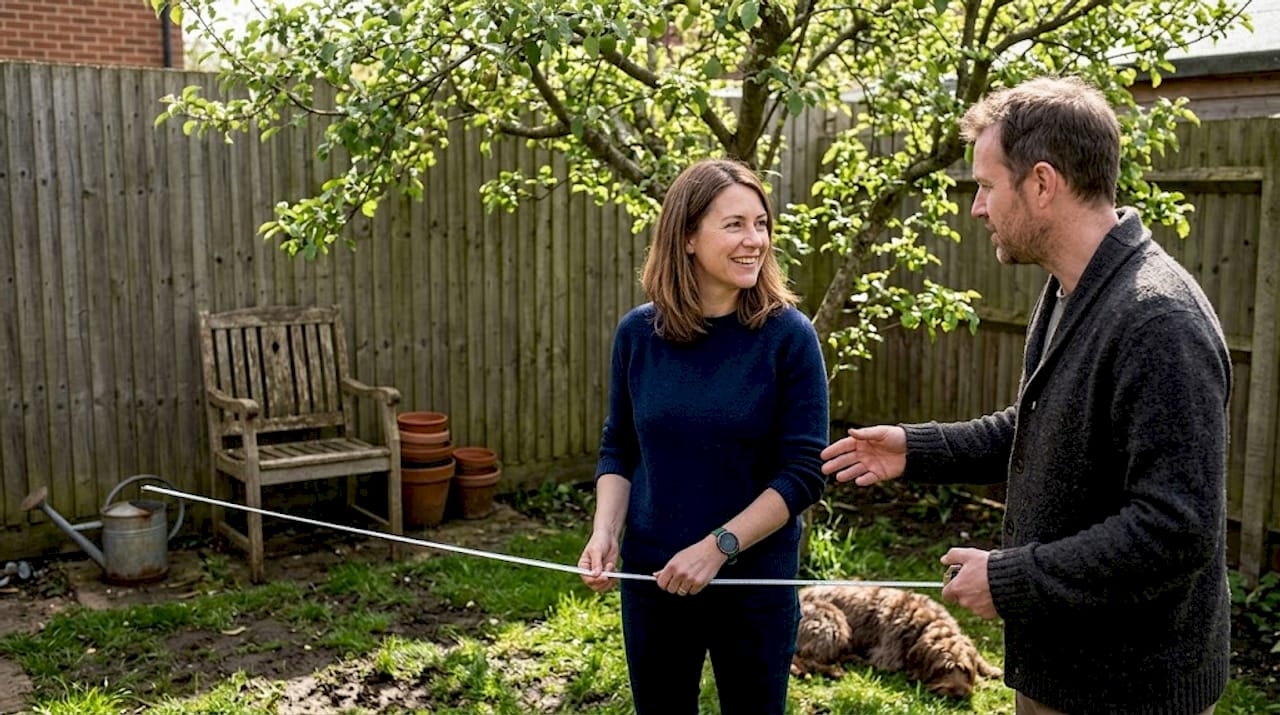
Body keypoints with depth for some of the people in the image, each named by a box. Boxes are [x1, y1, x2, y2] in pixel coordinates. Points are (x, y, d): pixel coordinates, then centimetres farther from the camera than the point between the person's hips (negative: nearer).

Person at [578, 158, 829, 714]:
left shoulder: (787, 335, -11)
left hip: (754, 584, -2)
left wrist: (718, 546, -19)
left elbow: (805, 472, -12)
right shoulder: (638, 332, -3)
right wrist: (604, 532, -8)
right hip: (651, 579, 3)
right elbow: (618, 449, 7)